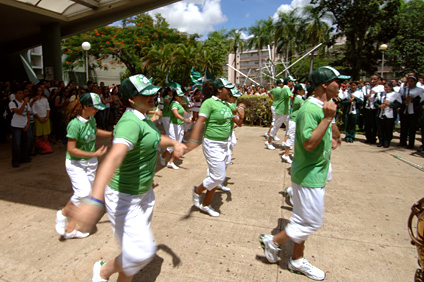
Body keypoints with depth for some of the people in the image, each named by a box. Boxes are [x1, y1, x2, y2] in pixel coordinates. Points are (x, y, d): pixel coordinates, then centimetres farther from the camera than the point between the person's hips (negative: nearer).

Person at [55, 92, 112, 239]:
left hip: (90, 162, 8)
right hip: (75, 163, -7)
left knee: (85, 195, 9)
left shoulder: (91, 119, -2)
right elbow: (71, 149, -24)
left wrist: (110, 133, 10)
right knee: (83, 192, -19)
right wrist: (94, 154, -26)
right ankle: (63, 214, 12)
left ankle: (70, 229, 22)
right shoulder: (75, 124, -25)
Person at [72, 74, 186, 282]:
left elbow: (156, 139, 24)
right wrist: (95, 200, -58)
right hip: (124, 197, -9)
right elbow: (114, 157, -46)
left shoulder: (143, 119, 3)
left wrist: (174, 143, 7)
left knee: (137, 247, 20)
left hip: (144, 193, 9)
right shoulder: (131, 123, -28)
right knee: (142, 252, -5)